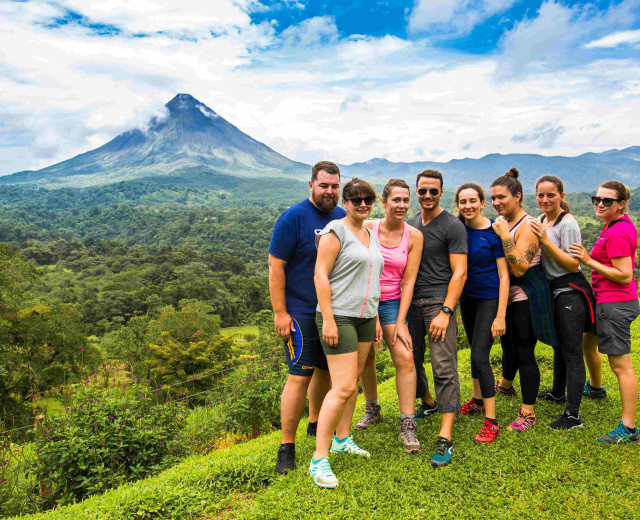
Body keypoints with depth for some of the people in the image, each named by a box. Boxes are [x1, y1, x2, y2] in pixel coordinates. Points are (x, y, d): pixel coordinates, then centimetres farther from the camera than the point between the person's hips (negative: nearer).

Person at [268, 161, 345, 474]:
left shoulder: (343, 218, 7)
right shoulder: (293, 218, -11)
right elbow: (275, 266, -12)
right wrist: (280, 312, -16)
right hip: (301, 312, -6)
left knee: (326, 370, 17)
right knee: (300, 376, -6)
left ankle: (316, 424, 38)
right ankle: (287, 447, 7)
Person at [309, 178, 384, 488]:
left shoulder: (371, 235, 15)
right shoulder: (336, 230, -9)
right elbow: (320, 274, -15)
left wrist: (376, 317, 18)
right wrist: (328, 319, -20)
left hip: (365, 317, 8)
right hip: (339, 316, -8)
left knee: (353, 381, 14)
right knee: (343, 387, -11)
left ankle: (342, 439, 30)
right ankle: (319, 459, -2)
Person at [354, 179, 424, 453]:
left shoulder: (414, 236, -5)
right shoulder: (367, 228, -7)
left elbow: (408, 281, -5)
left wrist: (400, 323, -9)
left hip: (392, 302, 0)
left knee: (405, 359, -14)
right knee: (365, 358, 13)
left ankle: (407, 426, -2)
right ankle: (372, 409, 37)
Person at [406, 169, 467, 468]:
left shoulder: (452, 226, -4)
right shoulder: (409, 225, 15)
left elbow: (459, 273, -9)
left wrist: (445, 312, -17)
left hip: (439, 301, -6)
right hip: (411, 302, 6)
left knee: (444, 368, -9)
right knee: (411, 361, 13)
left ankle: (445, 438, -6)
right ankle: (427, 404, 40)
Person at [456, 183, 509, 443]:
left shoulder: (494, 232, -15)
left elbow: (504, 276, -14)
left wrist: (500, 315, -17)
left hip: (489, 298, -6)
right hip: (467, 297, 6)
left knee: (480, 355, -11)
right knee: (475, 350, 19)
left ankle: (491, 422, -1)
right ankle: (477, 400, 39)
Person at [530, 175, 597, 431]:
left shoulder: (568, 223, -16)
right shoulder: (541, 220, 8)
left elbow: (573, 264, -21)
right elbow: (537, 254, 17)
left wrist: (546, 240, -27)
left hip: (571, 292, -9)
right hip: (553, 290, 9)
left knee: (572, 351, -5)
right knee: (558, 344, 23)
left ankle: (573, 414, 2)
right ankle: (557, 392, 41)